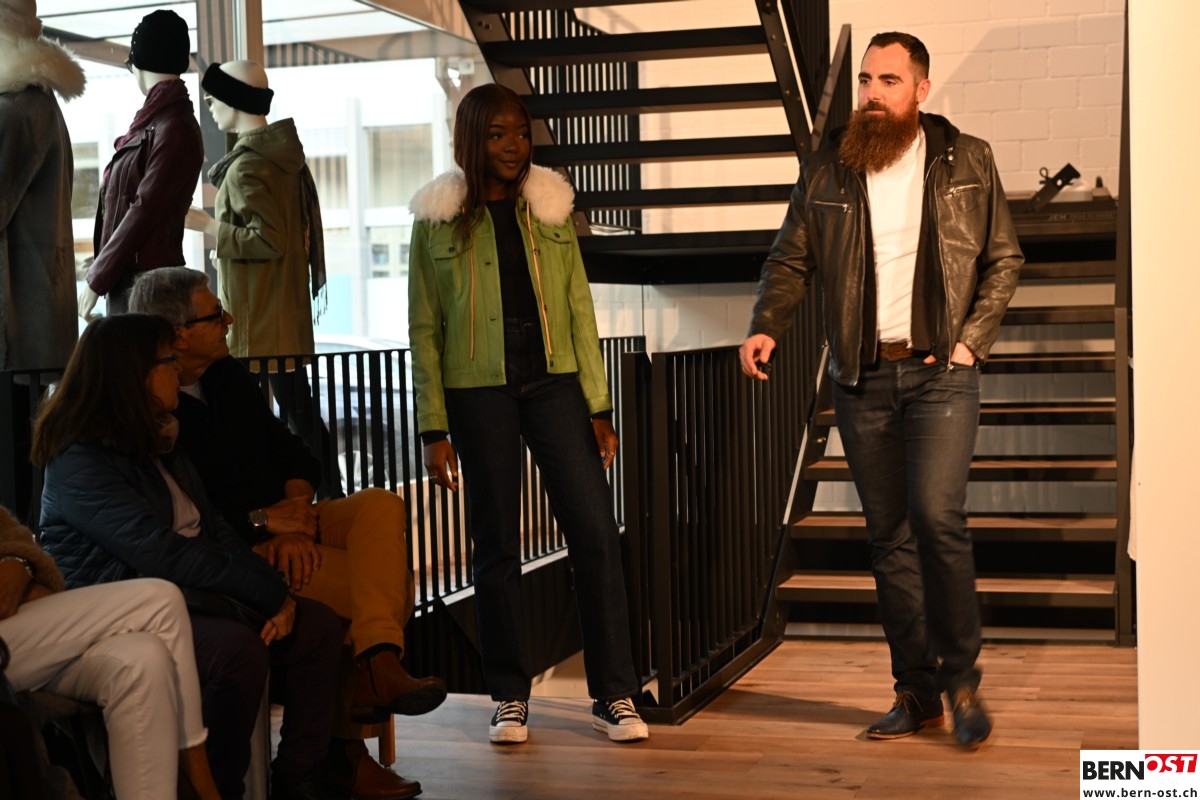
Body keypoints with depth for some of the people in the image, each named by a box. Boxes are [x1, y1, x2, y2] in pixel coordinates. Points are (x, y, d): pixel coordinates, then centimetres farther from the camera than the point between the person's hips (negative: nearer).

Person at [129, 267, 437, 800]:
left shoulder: (230, 377, 13)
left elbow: (291, 453, 12)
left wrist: (296, 518, -8)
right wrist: (263, 522, -16)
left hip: (284, 522, 8)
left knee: (381, 505, -21)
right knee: (389, 581, -22)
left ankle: (376, 662, -35)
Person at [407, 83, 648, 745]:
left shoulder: (550, 207, 9)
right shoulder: (438, 220, 2)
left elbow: (579, 310, 9)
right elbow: (424, 329, 2)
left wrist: (598, 405, 3)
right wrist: (434, 429, -3)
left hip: (553, 378, 2)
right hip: (478, 389, -2)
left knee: (595, 530, -5)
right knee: (496, 544, 5)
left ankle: (612, 694, 4)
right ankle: (509, 697, 16)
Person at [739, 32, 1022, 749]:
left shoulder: (968, 161, 4)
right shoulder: (826, 171, 7)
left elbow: (1004, 259, 7)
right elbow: (790, 261, 8)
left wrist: (972, 339, -4)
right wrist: (766, 328, -9)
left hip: (939, 372, -3)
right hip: (862, 378, 3)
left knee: (937, 514, -18)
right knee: (889, 535, 6)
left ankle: (961, 678, 0)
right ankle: (917, 693, 15)